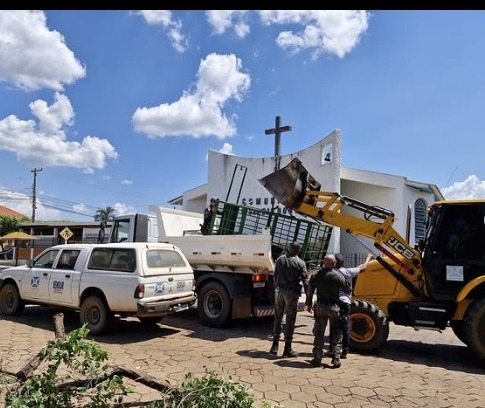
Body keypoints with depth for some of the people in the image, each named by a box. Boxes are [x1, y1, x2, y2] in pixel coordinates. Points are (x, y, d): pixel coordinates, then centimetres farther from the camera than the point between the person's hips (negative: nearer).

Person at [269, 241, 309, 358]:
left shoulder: (280, 259, 5)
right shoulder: (300, 263, -7)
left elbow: (275, 276, 11)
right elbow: (305, 281, -7)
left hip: (279, 291, 4)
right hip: (292, 292, -4)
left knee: (278, 318, 14)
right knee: (290, 321, 3)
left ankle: (275, 346, 19)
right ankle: (287, 349, 7)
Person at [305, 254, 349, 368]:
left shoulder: (315, 275, -1)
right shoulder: (338, 275, -12)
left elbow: (310, 291, 5)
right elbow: (346, 287, 0)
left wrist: (309, 304, 17)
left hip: (320, 307, 3)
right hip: (334, 307, -3)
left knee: (319, 333, 12)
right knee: (336, 333, 12)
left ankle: (317, 359, 14)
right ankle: (336, 359, 10)